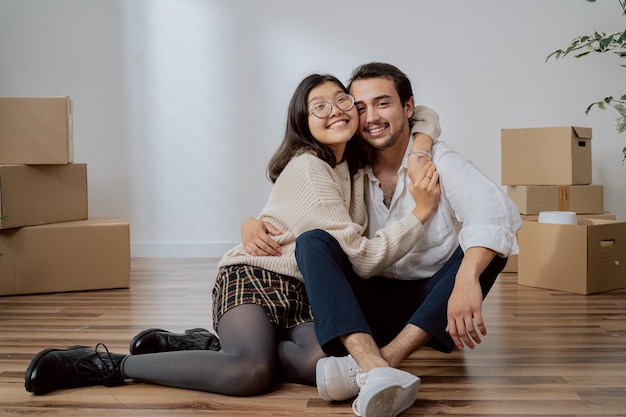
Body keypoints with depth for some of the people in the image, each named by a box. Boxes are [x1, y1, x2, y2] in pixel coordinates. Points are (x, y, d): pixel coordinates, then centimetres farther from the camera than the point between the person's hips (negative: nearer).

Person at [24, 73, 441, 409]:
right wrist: (421, 212, -11)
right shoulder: (308, 169, -12)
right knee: (253, 372, -38)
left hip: (305, 291, 7)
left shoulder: (356, 168, 13)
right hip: (255, 278, -7)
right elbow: (362, 258, -13)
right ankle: (107, 364, -18)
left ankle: (204, 345, -8)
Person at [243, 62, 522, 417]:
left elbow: (494, 209, -28)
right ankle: (374, 369, -43)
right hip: (373, 305, 2)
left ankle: (387, 357, -39)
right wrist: (252, 223, -15)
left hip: (431, 307, -2)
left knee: (484, 247, -27)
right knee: (312, 241, -21)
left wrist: (467, 279, -48)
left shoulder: (440, 161, -8)